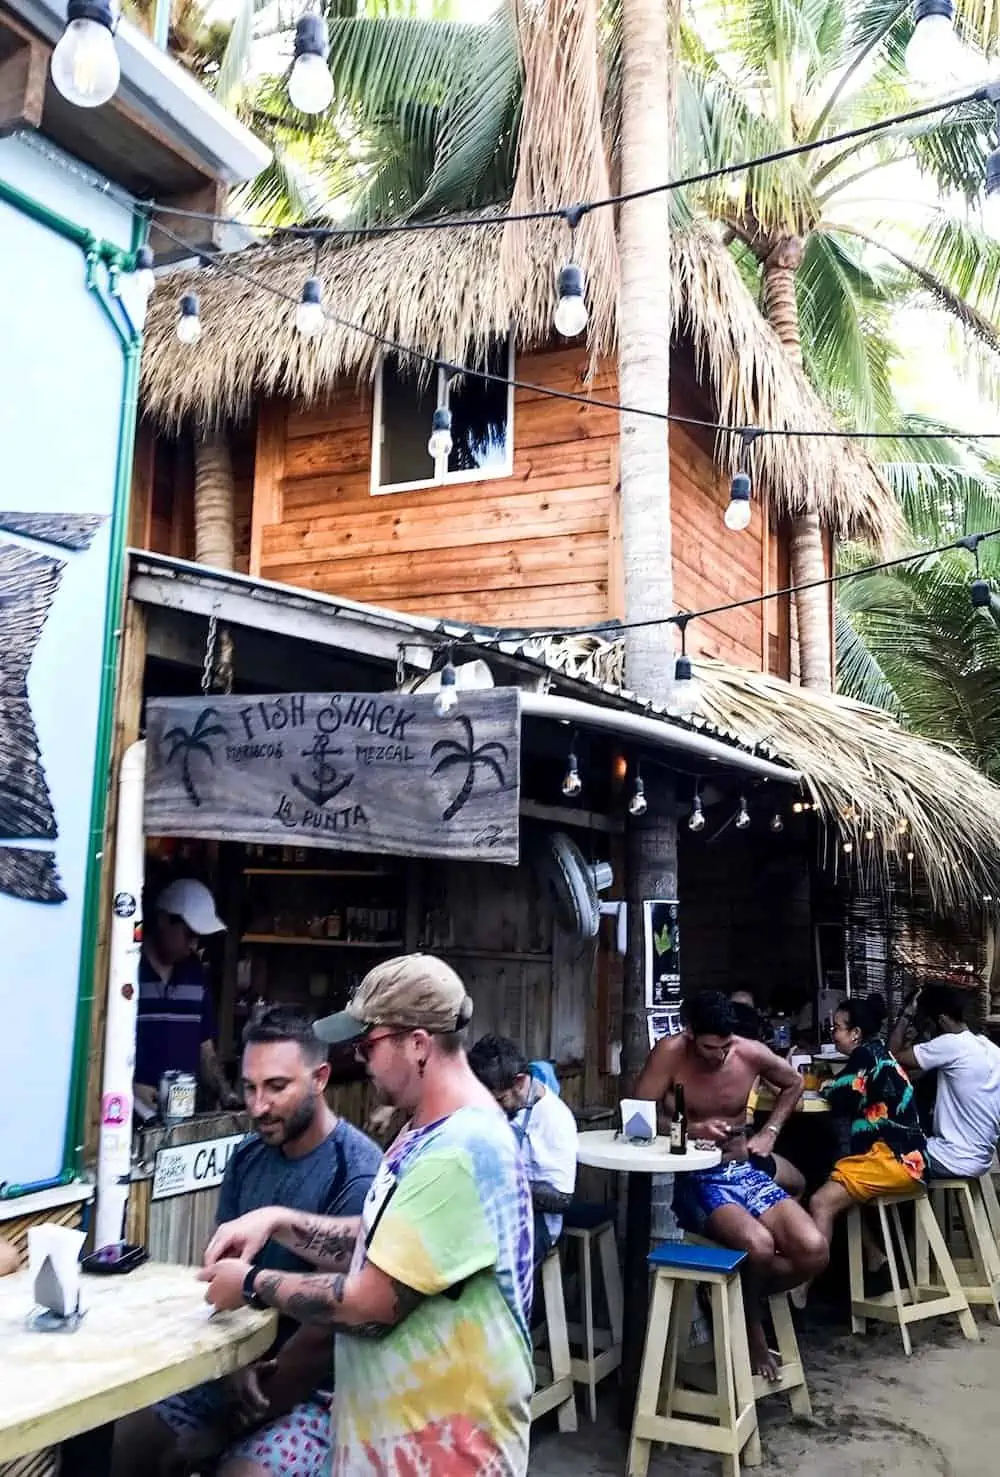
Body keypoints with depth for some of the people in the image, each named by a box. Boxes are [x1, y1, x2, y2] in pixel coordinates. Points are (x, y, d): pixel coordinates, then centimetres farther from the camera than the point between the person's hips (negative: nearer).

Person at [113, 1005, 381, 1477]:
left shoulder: (357, 1176, -22)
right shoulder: (248, 1156, 0)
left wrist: (236, 1426, -13)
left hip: (320, 1385, -6)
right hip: (240, 1366, 7)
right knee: (127, 1439, 8)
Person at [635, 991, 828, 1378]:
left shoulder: (751, 1053, -4)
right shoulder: (670, 1052, -16)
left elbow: (794, 1083, 18)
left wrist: (769, 1133, 7)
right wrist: (692, 1129, -25)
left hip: (744, 1169, 5)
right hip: (694, 1177, -5)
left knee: (814, 1251, -16)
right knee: (758, 1245, -32)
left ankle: (742, 1294, 12)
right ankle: (752, 1328, -1)